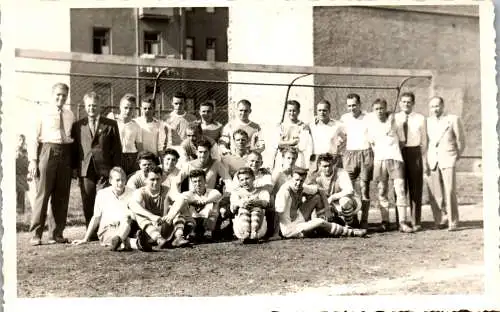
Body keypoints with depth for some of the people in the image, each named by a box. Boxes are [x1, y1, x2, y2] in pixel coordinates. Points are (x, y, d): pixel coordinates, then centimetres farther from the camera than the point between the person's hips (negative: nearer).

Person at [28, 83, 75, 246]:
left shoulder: (70, 115, 14)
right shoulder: (43, 112, 4)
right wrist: (33, 160, -7)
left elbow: (74, 137, 13)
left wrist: (75, 162, 4)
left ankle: (56, 234, 16)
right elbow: (33, 137, 1)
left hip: (65, 154, 4)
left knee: (61, 196, 7)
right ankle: (36, 234, 3)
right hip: (47, 151, -4)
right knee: (42, 194, -5)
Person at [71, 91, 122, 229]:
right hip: (85, 170, 2)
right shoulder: (78, 125, 13)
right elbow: (74, 148, 15)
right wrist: (74, 167, 5)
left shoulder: (111, 125, 7)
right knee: (88, 206, 4)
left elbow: (117, 149, 5)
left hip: (104, 171, -2)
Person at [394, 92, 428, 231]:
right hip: (398, 153, 1)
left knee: (415, 188, 5)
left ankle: (416, 222, 13)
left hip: (415, 153, -1)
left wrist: (424, 161, -1)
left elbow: (424, 141, 3)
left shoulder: (420, 118, 2)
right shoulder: (394, 118, 6)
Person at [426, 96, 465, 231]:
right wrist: (427, 161, 9)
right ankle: (441, 221, 9)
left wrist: (456, 156, 12)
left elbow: (460, 140, 10)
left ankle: (453, 222, 0)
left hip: (448, 160, -3)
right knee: (435, 194, -2)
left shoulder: (453, 119, 5)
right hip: (432, 161, 3)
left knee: (450, 192, -9)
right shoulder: (428, 121, 13)